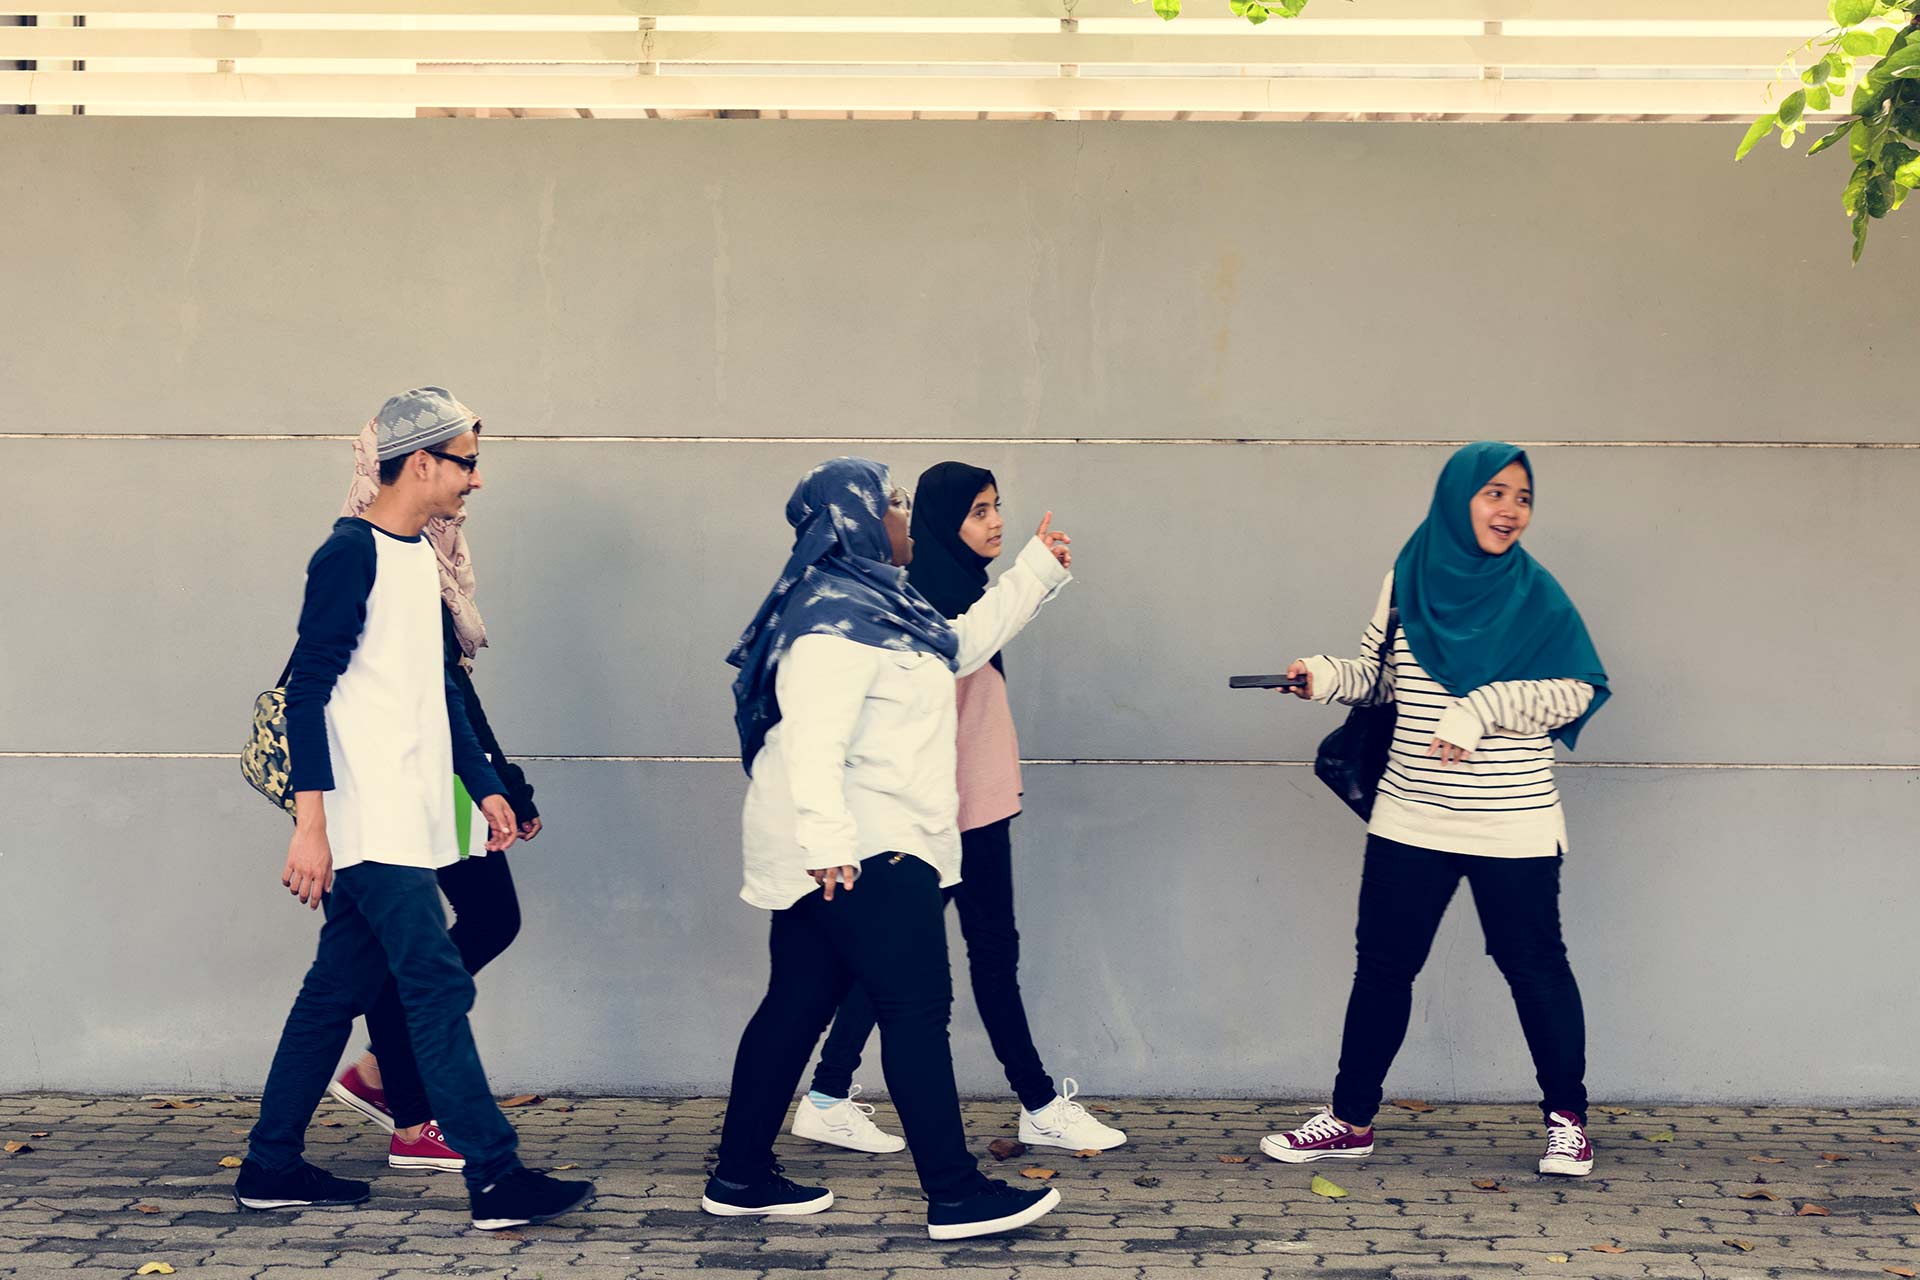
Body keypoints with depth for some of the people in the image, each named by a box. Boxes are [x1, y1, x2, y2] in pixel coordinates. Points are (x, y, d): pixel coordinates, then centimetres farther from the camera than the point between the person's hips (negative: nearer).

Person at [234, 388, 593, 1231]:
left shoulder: (418, 556, 16)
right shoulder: (351, 553, -12)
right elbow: (308, 689, -16)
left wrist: (482, 786, 22)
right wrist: (310, 821, -22)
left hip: (405, 821, 9)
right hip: (369, 823, -9)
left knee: (338, 990, 12)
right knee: (438, 987, -10)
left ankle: (271, 1169, 19)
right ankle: (495, 1179, -10)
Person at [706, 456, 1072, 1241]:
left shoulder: (873, 604, 17)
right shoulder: (835, 619, -16)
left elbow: (962, 645, 30)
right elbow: (813, 741, -26)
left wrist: (1039, 570, 32)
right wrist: (828, 844, -34)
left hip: (848, 851, 11)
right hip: (861, 854, -11)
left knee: (798, 1005, 12)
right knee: (917, 1009, -8)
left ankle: (741, 1177, 18)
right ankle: (955, 1195, -5)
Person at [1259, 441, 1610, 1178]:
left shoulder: (1534, 594, -3)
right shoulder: (1407, 581, 4)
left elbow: (1575, 690, -10)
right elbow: (1379, 675, 11)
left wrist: (1483, 708, -21)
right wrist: (1326, 676, -9)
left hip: (1513, 829, -3)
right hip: (1410, 821, 3)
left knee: (1534, 967, 5)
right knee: (1382, 965, 8)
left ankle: (1566, 1118, 21)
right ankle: (1352, 1120, 19)